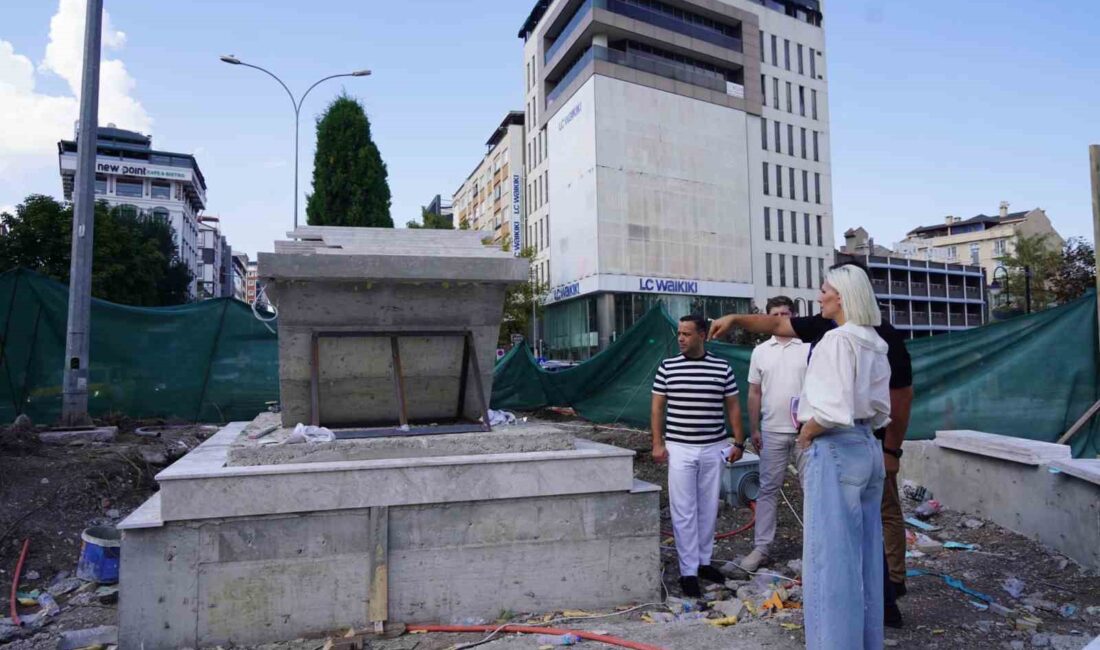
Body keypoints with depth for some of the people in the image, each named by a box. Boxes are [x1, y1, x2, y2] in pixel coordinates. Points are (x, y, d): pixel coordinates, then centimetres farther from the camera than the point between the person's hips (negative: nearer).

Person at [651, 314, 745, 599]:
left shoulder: (722, 368, 1)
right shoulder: (667, 367, -1)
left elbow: (732, 407, 7)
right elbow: (657, 407, 2)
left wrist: (738, 442, 2)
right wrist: (658, 442, -4)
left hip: (713, 449, 2)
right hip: (680, 449, -1)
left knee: (708, 509, 12)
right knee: (684, 512, 0)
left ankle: (703, 562, 27)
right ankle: (688, 571, 9)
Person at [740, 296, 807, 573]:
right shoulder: (760, 351, 7)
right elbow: (754, 394, 9)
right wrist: (754, 429, 7)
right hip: (772, 432, 2)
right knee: (768, 489, 5)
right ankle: (761, 548, 11)